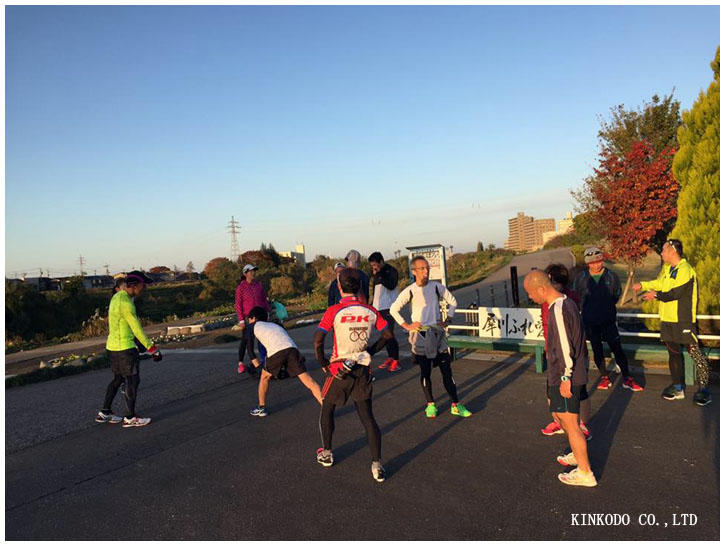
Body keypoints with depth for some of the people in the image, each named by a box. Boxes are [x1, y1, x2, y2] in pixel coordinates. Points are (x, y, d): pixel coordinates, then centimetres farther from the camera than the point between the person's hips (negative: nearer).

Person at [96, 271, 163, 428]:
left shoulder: (117, 297, 7)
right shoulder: (125, 303, -21)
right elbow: (137, 329, -22)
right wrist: (152, 349, -19)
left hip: (112, 346, 10)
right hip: (124, 348, -10)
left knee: (118, 379, 20)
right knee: (132, 381, 1)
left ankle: (104, 413, 28)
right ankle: (130, 418, 9)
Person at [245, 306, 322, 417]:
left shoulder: (253, 326, 27)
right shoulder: (275, 325, 40)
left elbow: (249, 345, 19)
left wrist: (256, 364, 25)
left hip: (276, 352, -3)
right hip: (292, 349, 4)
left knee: (265, 377, 24)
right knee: (309, 381, 0)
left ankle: (262, 408, 33)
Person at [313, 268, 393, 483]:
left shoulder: (333, 311, -13)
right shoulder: (370, 311, -2)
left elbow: (318, 341, -18)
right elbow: (387, 334, 8)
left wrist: (323, 364, -3)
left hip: (339, 369, -3)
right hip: (363, 369, 3)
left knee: (327, 409, 22)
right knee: (367, 416, 9)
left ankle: (326, 454, 33)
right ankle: (377, 465, 4)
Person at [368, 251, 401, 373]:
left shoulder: (391, 271, -9)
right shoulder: (376, 273, 15)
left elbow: (391, 285, -24)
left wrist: (379, 275, -23)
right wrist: (372, 305, 19)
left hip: (388, 308, -8)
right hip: (378, 308, 8)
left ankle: (396, 361, -3)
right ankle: (390, 358, 18)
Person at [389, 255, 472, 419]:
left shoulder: (437, 287, -1)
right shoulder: (409, 291, -8)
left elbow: (452, 302, 12)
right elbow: (393, 309, -2)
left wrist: (447, 320, 3)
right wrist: (407, 326, -6)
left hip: (437, 333, 2)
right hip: (420, 335, -2)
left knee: (446, 370, 3)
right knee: (425, 371, 6)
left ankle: (455, 405, 12)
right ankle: (430, 405, 21)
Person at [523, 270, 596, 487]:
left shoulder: (558, 310, -23)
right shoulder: (567, 303, 8)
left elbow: (565, 347, -24)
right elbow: (577, 337, 17)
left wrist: (566, 377, -19)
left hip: (564, 376, -10)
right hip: (562, 374, 10)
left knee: (570, 423, 0)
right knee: (557, 410, 24)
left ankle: (585, 473, 11)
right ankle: (577, 454, 40)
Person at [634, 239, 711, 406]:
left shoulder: (685, 270, -16)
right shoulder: (666, 268, 11)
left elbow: (675, 293, -20)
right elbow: (659, 283, 28)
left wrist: (656, 295, -8)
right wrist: (643, 285, 18)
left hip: (684, 320, -9)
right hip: (668, 319, 9)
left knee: (695, 352, -4)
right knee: (674, 353, 14)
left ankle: (703, 388, 3)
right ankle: (678, 387, 24)